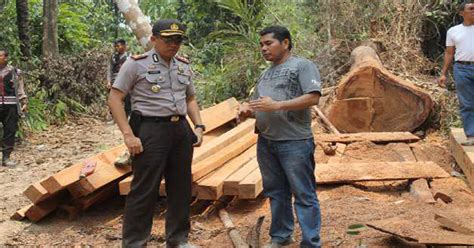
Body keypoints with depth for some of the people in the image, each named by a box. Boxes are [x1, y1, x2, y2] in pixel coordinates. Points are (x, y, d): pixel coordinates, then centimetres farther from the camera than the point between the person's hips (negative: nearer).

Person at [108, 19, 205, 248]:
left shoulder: (184, 66, 12)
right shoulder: (137, 64, -6)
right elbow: (114, 99, -8)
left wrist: (198, 126, 7)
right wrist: (128, 135, -16)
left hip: (181, 130, 6)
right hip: (150, 131, -6)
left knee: (181, 187, 13)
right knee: (144, 190, -3)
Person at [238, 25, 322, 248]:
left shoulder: (303, 65, -3)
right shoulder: (266, 74, 20)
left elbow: (313, 97, -15)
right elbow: (257, 105, 24)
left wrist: (277, 105, -19)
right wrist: (247, 109, 0)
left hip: (295, 142, -7)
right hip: (265, 142, 8)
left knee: (304, 195, -3)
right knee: (276, 193, 15)